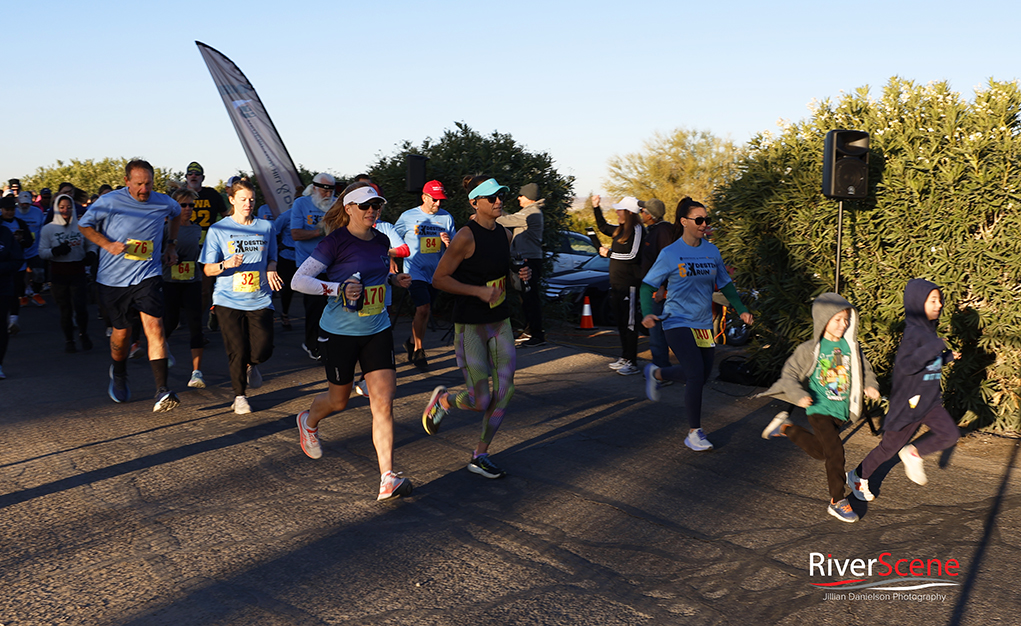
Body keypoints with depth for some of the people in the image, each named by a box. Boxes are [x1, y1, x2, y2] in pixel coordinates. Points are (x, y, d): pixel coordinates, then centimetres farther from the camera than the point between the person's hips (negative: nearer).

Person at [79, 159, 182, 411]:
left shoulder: (163, 202, -2)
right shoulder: (110, 202, -11)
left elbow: (177, 213, 22)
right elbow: (84, 225, 2)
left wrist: (171, 244, 16)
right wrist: (107, 244, -15)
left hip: (148, 276, 0)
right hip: (113, 279, 0)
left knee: (154, 326, -17)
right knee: (121, 332, 11)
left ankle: (162, 392, -21)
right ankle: (118, 374, 44)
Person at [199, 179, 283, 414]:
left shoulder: (266, 227, 9)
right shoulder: (218, 230, 1)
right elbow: (207, 269, 0)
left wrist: (271, 269, -5)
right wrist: (226, 264, -20)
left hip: (260, 300, 2)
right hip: (229, 300, -2)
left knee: (263, 350, -8)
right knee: (237, 352, -4)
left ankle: (250, 365, 29)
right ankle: (239, 396, 17)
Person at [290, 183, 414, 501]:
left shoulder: (381, 241, 5)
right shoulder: (335, 242, -13)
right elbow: (298, 280, -15)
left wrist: (393, 279, 4)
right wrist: (338, 288, -27)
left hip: (377, 331, 4)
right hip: (341, 332, -4)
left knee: (383, 403, -7)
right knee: (339, 400, 15)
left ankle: (387, 479, -6)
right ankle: (308, 421, 50)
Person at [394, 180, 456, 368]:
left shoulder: (446, 218, 5)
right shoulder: (408, 217, -2)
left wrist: (448, 242, -14)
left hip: (436, 273, 4)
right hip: (415, 271, -4)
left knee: (425, 312, 12)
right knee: (423, 308, -17)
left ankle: (412, 342, 36)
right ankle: (418, 350, -3)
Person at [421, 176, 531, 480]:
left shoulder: (504, 235, 6)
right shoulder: (466, 236, -15)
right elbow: (439, 278, -13)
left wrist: (521, 275, 1)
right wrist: (478, 291, -22)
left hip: (500, 323, 7)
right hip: (470, 326, -7)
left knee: (504, 391, 1)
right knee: (480, 400, -5)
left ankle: (480, 456, 16)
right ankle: (443, 400, 29)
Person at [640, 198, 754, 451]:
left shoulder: (712, 252, 6)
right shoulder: (670, 254, -8)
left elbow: (725, 284, 17)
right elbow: (647, 285, -5)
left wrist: (741, 310, 8)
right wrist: (648, 313, -20)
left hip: (703, 323, 6)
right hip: (677, 323, -6)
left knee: (701, 376, 10)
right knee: (696, 374, -15)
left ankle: (656, 373, 37)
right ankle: (694, 433, 0)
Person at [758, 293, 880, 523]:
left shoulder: (851, 346, 2)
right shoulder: (810, 350, -11)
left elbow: (864, 369, 16)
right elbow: (790, 373, -7)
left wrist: (870, 386, -3)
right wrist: (799, 394, -23)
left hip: (841, 410, 6)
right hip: (819, 409, -6)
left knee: (820, 451, 17)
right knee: (835, 451, -15)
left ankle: (786, 427, 39)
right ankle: (837, 502, -1)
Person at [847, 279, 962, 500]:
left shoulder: (928, 330, 8)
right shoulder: (913, 333, -20)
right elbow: (906, 365, -33)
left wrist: (947, 357, 9)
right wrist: (934, 347, -36)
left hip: (929, 400, 8)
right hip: (910, 401, -8)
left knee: (950, 433, -8)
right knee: (890, 446, 5)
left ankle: (913, 453, 14)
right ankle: (858, 476, 26)